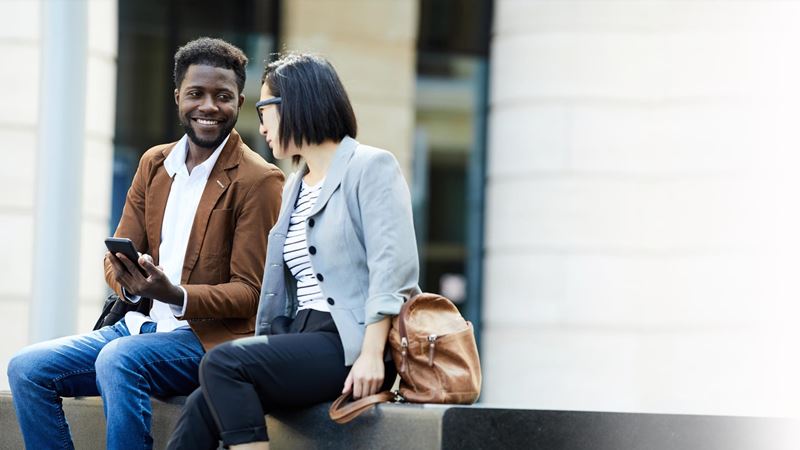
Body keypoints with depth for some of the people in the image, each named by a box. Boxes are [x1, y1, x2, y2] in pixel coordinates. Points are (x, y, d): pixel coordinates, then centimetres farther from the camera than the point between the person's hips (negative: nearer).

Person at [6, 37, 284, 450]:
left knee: (118, 359, -35)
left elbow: (250, 292, -9)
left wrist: (176, 295, -26)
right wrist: (131, 284, -12)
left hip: (210, 338, -7)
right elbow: (117, 256, 13)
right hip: (141, 323, 7)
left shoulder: (258, 181, -8)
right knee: (26, 368, -13)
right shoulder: (154, 163, 13)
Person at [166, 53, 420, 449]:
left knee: (223, 363, -25)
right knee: (202, 409, -16)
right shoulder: (294, 187, 25)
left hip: (351, 344, -7)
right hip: (303, 339, 7)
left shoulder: (371, 167, 0)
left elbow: (393, 268, -12)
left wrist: (371, 354, -22)